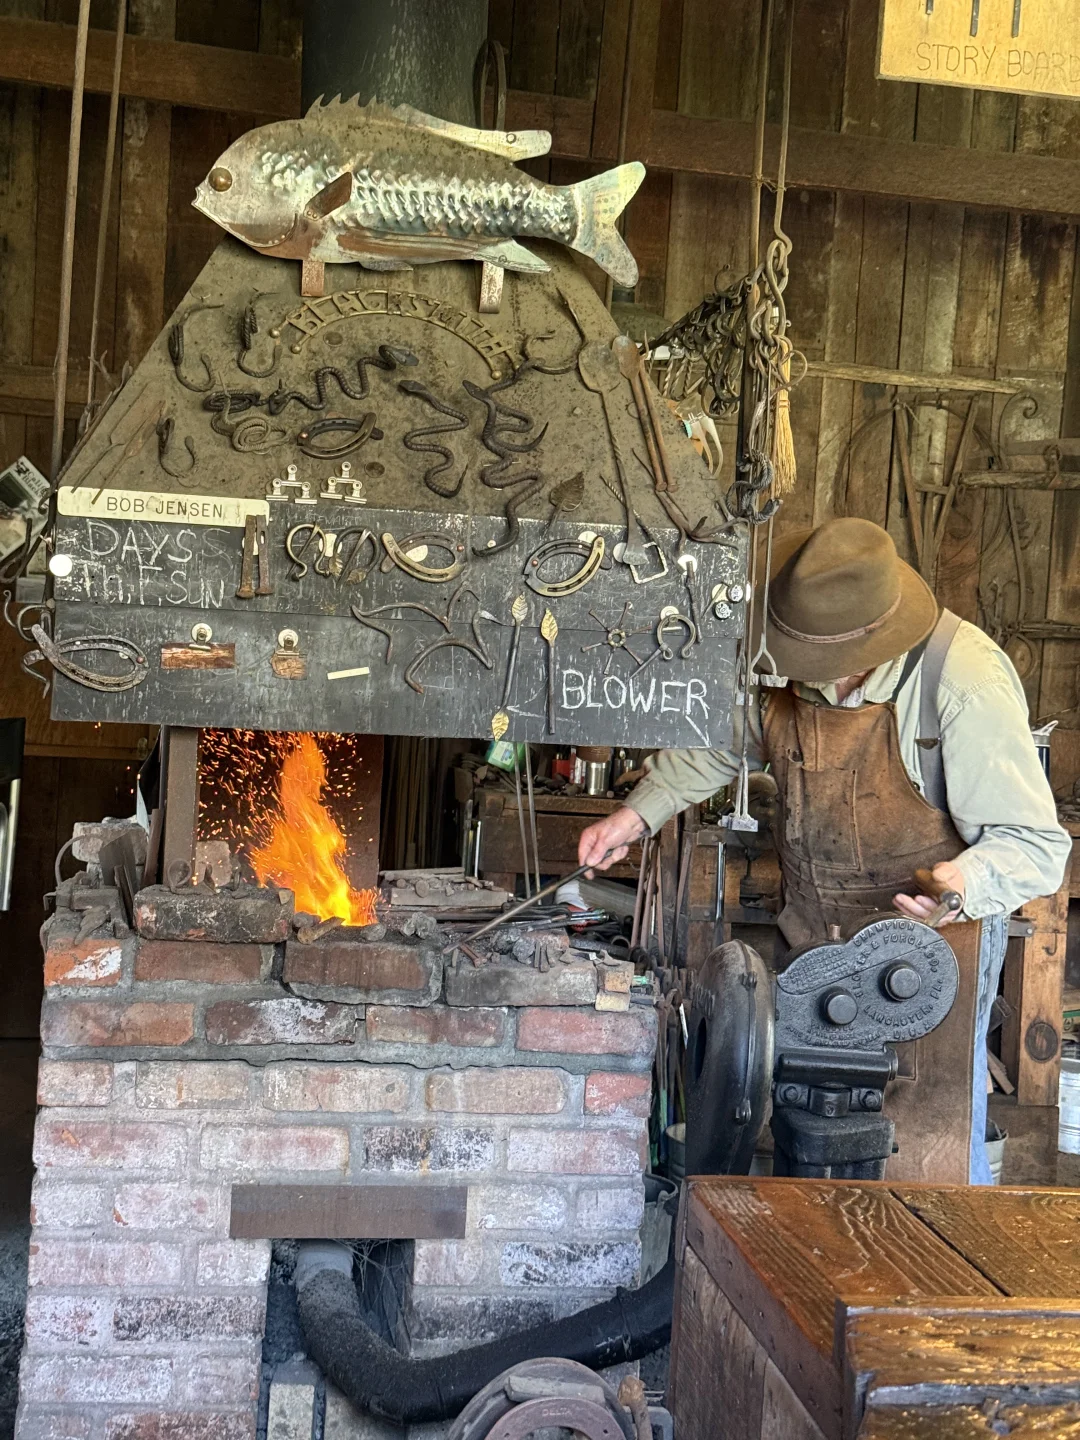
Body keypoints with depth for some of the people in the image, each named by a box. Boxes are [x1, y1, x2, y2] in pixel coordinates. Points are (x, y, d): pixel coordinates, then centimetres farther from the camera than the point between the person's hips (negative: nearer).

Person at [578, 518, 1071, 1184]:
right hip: (815, 941, 5)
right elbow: (720, 739, 13)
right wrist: (640, 812, 2)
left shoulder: (968, 683, -24)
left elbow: (1034, 844, -21)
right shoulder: (790, 660, -7)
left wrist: (964, 879, -42)